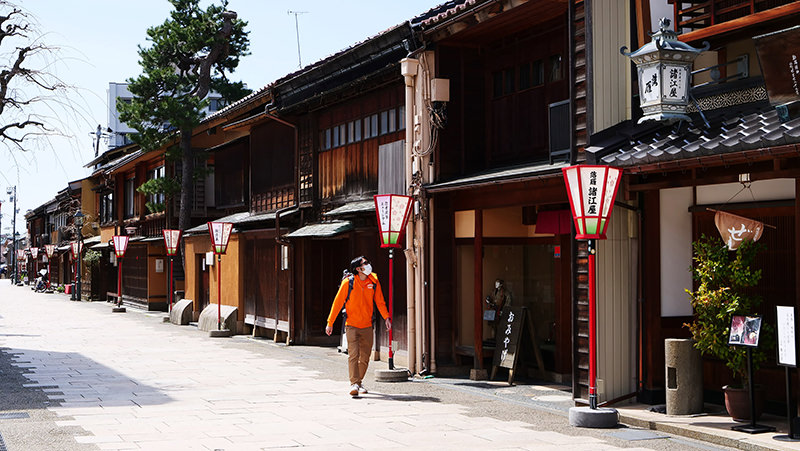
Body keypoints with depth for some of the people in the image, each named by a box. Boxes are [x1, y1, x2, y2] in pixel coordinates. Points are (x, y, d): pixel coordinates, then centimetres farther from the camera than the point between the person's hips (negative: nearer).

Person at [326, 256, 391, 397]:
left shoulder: (374, 282, 1)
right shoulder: (348, 283, -8)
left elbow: (380, 301, 7)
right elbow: (338, 302, -3)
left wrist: (386, 317, -6)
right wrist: (330, 323, -3)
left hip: (367, 326, 4)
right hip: (351, 325, -4)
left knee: (365, 357, 8)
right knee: (353, 354, -14)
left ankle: (359, 382, 24)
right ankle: (354, 384, -15)